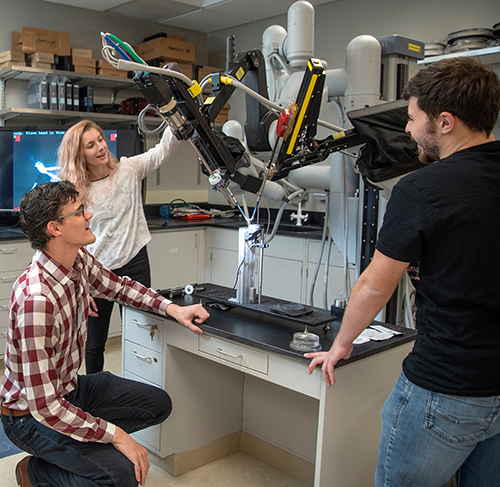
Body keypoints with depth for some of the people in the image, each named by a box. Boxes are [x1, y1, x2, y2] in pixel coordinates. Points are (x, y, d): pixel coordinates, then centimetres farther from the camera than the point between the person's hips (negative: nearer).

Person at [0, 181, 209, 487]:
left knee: (159, 404, 7)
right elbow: (44, 406, -32)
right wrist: (115, 434, -27)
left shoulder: (80, 259, -9)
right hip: (30, 414, -8)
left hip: (70, 387, 8)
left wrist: (172, 308, 0)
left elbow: (118, 286, 14)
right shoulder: (36, 299, -35)